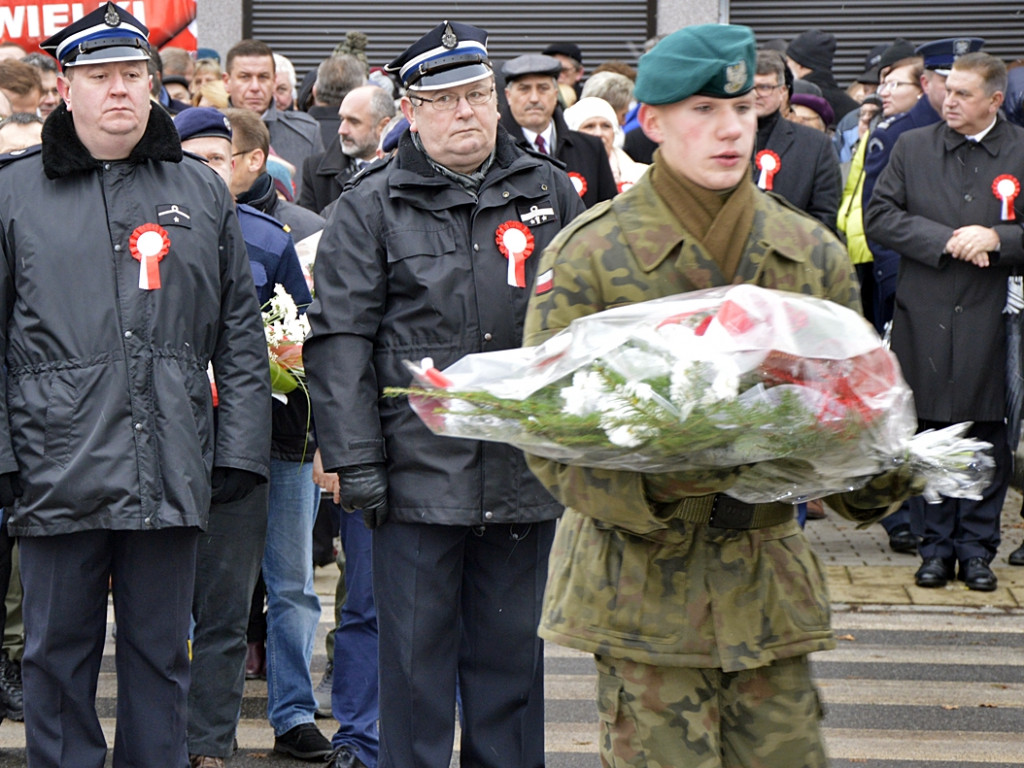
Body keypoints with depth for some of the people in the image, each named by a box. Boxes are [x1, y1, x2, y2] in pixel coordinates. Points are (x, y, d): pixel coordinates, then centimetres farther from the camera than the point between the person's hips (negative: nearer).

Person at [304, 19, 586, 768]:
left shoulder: (550, 193, 9)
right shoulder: (371, 207, 1)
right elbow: (341, 338, -3)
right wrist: (355, 459, -9)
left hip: (528, 471, 3)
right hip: (420, 471, -3)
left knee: (510, 647, 11)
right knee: (417, 650, 3)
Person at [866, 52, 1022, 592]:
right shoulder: (912, 147, 7)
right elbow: (878, 218, 2)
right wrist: (945, 241, -9)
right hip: (925, 314, 1)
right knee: (929, 433, 4)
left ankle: (977, 548, 13)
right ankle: (936, 547, 14)